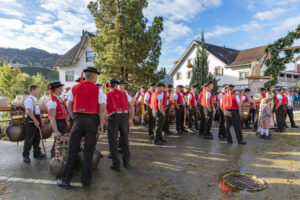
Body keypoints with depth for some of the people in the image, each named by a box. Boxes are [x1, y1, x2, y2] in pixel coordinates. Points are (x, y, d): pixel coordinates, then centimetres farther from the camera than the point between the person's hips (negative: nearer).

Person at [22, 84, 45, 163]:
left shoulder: (36, 99, 14)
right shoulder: (29, 99, -13)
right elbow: (29, 112, -19)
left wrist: (40, 120, 16)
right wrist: (35, 121, -21)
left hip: (37, 119, 9)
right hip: (31, 120, -9)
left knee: (37, 137, 15)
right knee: (29, 139, -2)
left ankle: (37, 153, 27)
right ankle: (25, 155, 10)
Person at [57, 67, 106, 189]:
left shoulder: (75, 88, 7)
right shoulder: (98, 90, -3)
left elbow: (69, 106, 12)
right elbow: (102, 109, -9)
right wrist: (101, 125, -3)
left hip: (78, 119, 2)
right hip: (92, 120, -2)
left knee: (72, 150, 9)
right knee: (88, 151, 7)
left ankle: (66, 180, 15)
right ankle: (85, 181, 16)